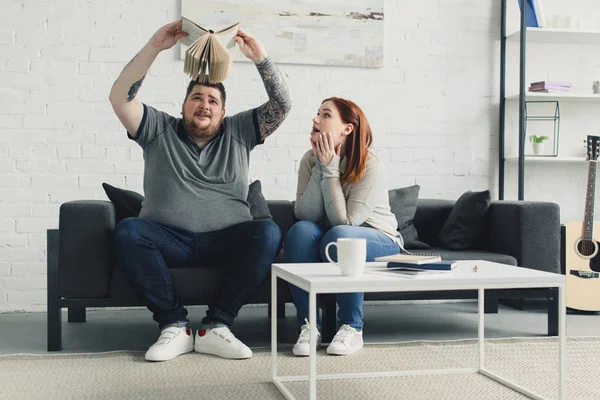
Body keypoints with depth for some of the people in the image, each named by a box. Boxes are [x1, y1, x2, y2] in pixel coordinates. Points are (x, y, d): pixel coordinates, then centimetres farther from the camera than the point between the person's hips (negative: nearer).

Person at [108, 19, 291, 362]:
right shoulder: (160, 130, 11)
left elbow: (282, 106, 3)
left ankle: (216, 326, -20)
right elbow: (120, 98, -3)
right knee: (127, 231, -31)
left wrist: (259, 57, -9)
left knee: (268, 232, -29)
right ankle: (175, 325, -20)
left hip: (225, 241, 1)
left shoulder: (239, 132, 14)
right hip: (169, 240, 0)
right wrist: (155, 47, -10)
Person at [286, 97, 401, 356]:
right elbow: (305, 215, -18)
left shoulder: (370, 166, -21)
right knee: (300, 230, -28)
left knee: (338, 236, -36)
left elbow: (344, 221, -28)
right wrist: (321, 167, -23)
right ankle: (308, 325, -22)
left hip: (379, 242, -4)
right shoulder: (310, 160, -7)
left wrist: (330, 170, -27)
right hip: (326, 238, 4)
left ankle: (352, 327, -20)